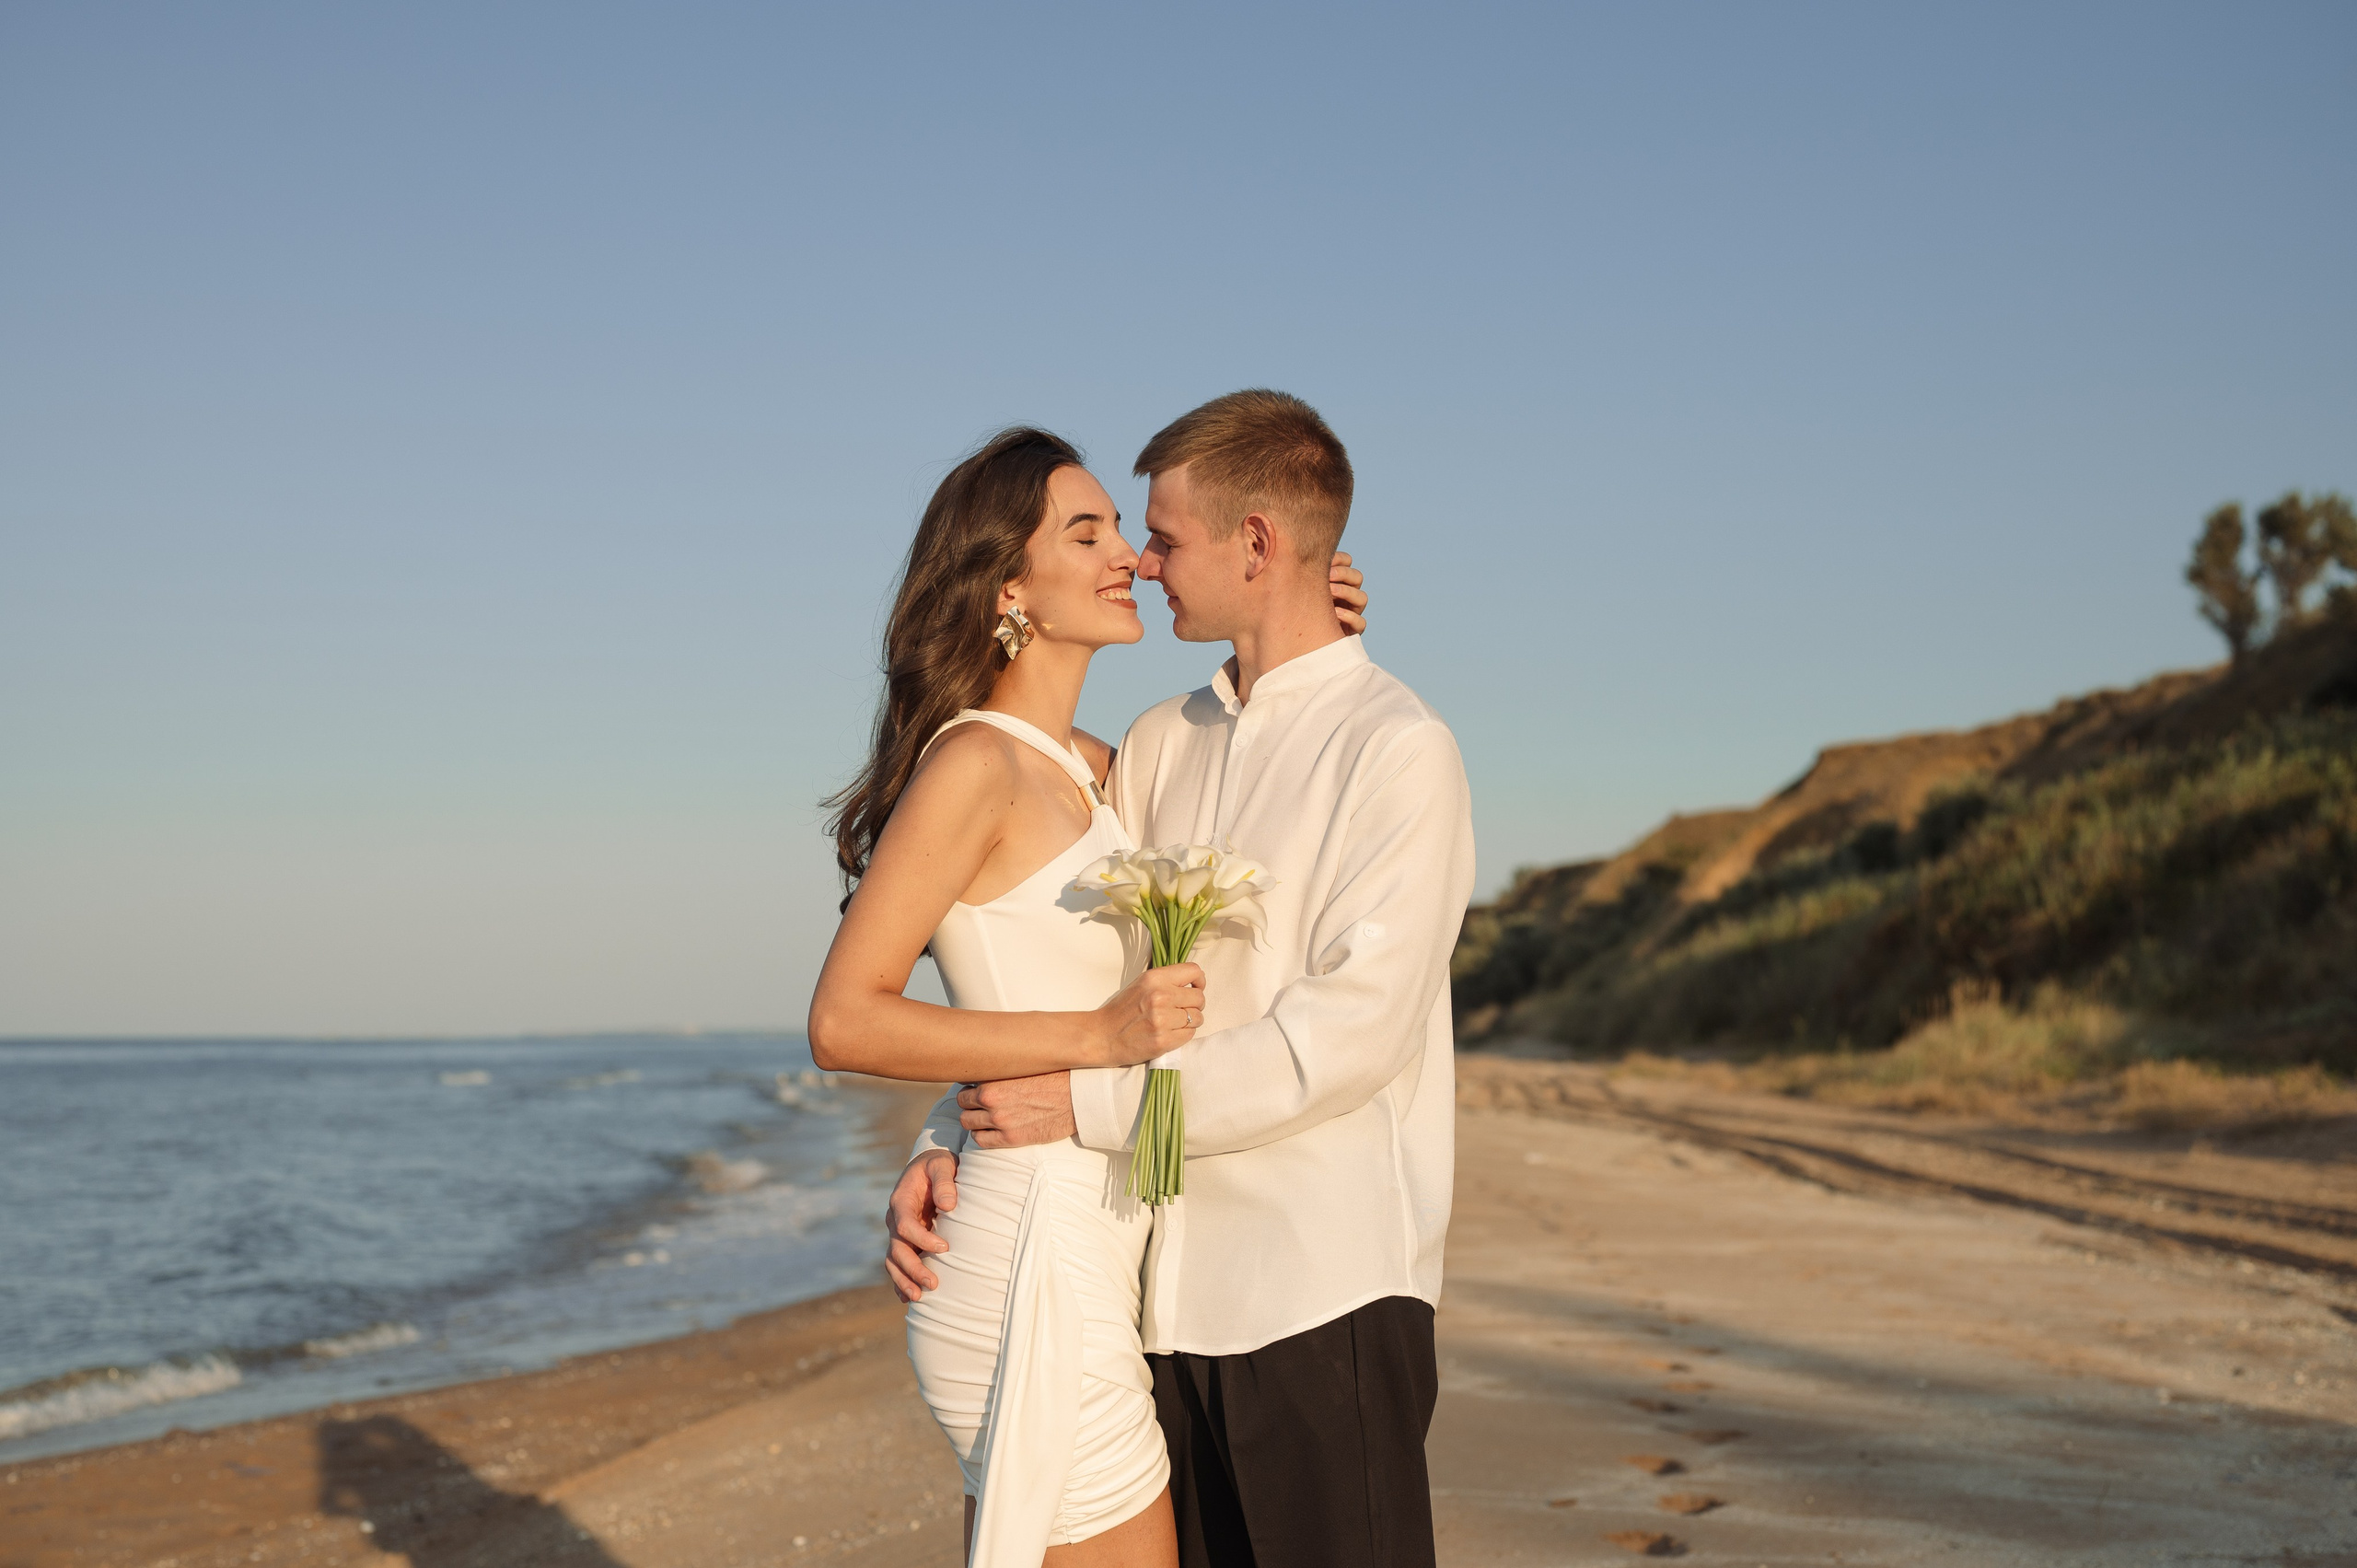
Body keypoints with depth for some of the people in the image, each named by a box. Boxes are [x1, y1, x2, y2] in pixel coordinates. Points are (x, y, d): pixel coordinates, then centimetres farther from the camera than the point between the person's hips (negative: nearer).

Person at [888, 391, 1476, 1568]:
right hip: (1171, 1288, 6)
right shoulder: (1162, 745, 13)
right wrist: (944, 1144, -2)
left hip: (1325, 1295, -6)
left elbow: (1352, 1030, -17)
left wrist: (1093, 1104, -15)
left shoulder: (1397, 751, -8)